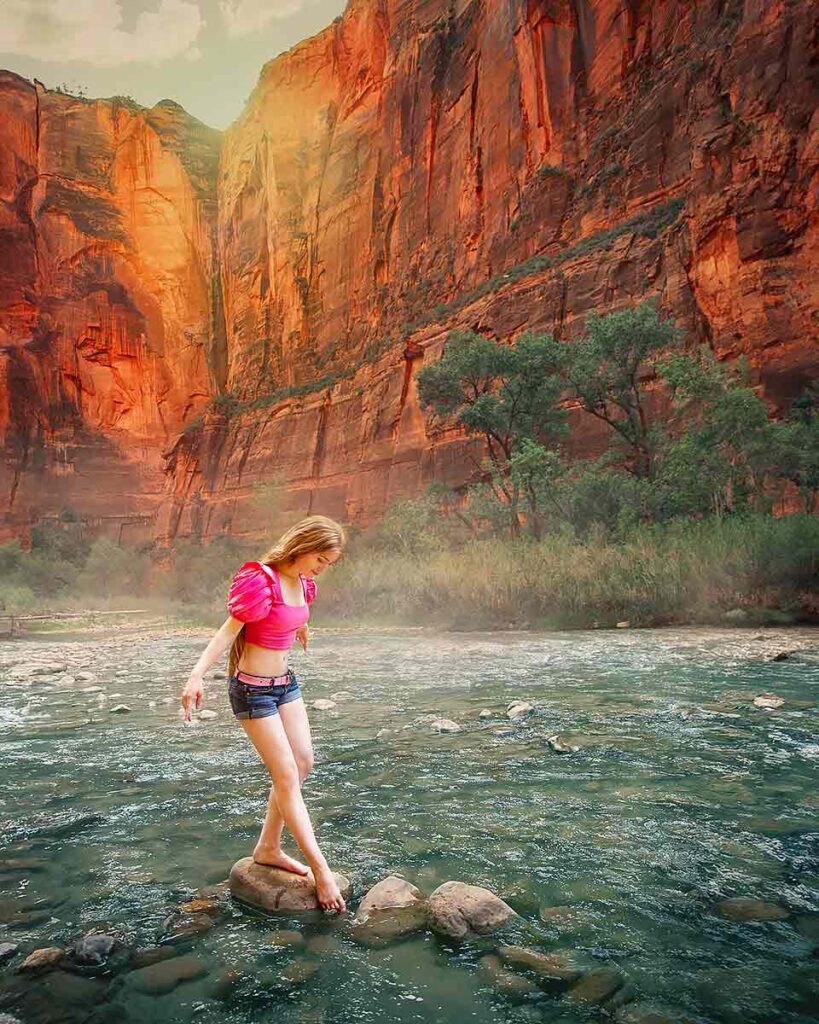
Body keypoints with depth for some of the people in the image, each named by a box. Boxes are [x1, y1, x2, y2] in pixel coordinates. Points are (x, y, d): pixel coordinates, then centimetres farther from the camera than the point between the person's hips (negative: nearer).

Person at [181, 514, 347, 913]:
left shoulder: (302, 583, 2)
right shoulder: (260, 581, -23)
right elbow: (229, 630, -24)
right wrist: (197, 674, -31)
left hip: (285, 681, 9)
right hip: (253, 689, -9)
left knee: (303, 762, 10)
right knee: (287, 776, -3)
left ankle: (268, 848, 26)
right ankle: (320, 869, 5)